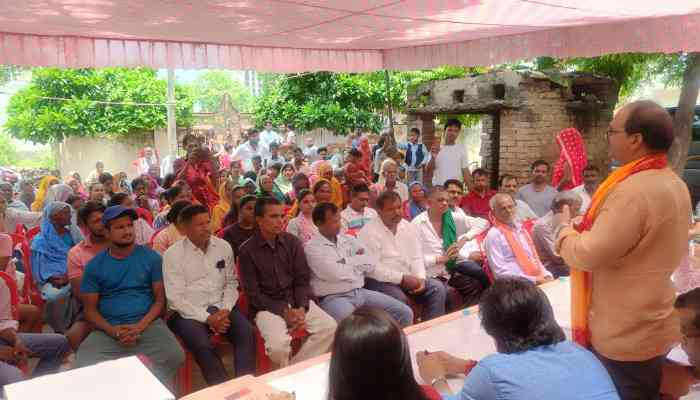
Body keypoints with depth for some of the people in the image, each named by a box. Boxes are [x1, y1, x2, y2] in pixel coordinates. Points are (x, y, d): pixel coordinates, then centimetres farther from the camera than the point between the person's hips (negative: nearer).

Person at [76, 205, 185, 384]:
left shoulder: (151, 258, 5)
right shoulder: (94, 266, 7)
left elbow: (160, 299, 5)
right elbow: (90, 309, 7)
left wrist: (141, 325, -12)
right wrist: (113, 331, -11)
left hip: (148, 324, 0)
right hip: (108, 329, 1)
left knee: (175, 356, -27)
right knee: (85, 364, -29)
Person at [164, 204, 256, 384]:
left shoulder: (224, 246, 6)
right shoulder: (172, 254, -5)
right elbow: (175, 298, -9)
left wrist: (225, 310, -7)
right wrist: (207, 318, -17)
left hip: (220, 307, 3)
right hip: (189, 312, -3)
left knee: (247, 332, -23)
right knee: (203, 345, -31)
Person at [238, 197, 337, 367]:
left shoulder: (292, 242, 3)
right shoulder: (247, 250, -8)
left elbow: (302, 279, 4)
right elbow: (253, 293, -8)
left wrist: (301, 308, -14)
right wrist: (283, 312, -17)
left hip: (295, 300, 4)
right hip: (267, 306, -4)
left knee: (330, 328, -17)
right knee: (278, 343, -31)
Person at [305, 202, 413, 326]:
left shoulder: (349, 239, 14)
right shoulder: (312, 247, -7)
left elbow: (372, 262, 7)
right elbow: (335, 274, -18)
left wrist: (347, 262, -6)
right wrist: (358, 260, 0)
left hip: (361, 292, 6)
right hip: (334, 298, -6)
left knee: (404, 312, -3)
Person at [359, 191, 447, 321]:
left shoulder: (409, 227, 8)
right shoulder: (369, 232, -13)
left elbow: (416, 258, 9)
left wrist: (420, 278, -11)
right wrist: (402, 278, -20)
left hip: (408, 278, 7)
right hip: (380, 281, -6)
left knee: (438, 288, -8)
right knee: (399, 298, -33)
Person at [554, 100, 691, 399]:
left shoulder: (634, 190, -26)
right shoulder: (675, 184, 5)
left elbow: (588, 256, -27)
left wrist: (563, 227, -8)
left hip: (625, 336, -9)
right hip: (654, 327, 9)